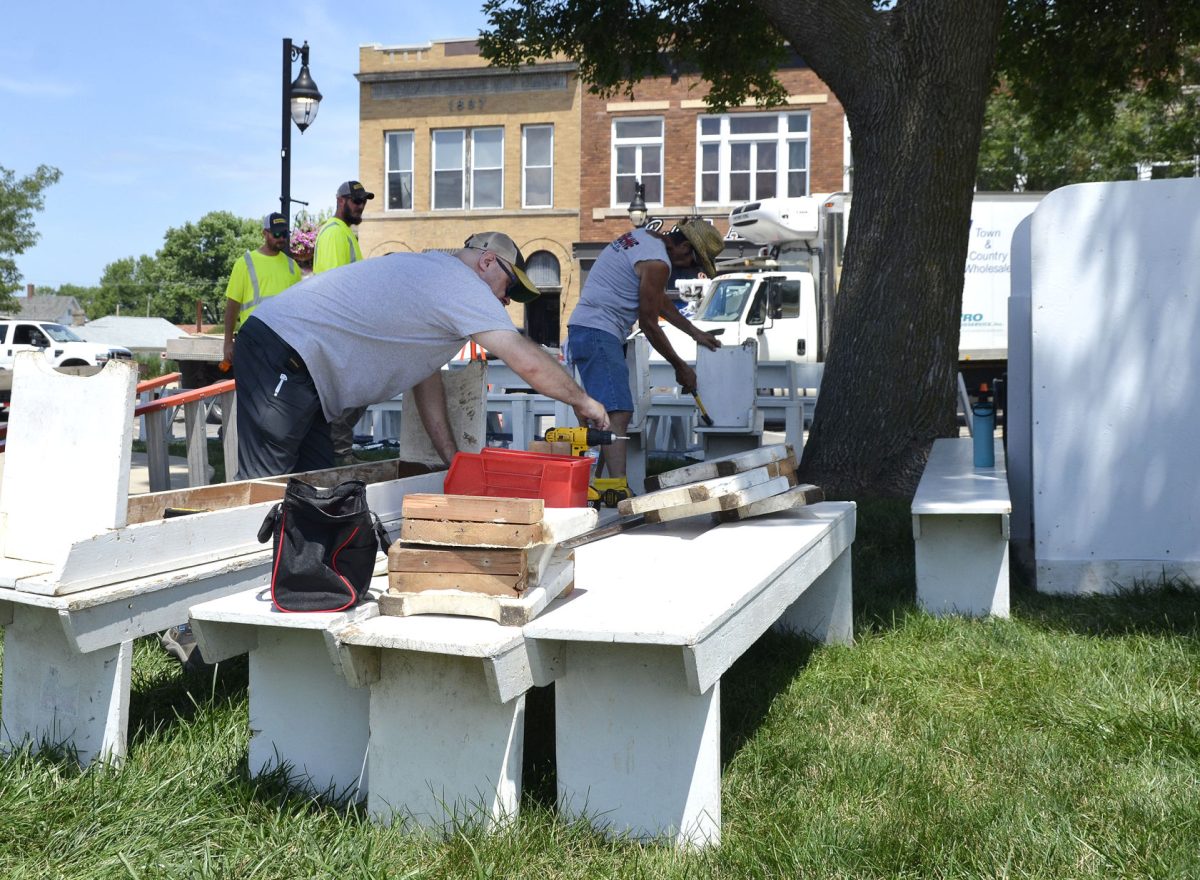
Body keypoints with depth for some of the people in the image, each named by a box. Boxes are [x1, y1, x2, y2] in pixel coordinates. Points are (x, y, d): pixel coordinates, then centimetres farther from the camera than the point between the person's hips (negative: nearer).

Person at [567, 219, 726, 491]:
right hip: (598, 333, -11)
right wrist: (680, 367, 1)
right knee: (618, 414, -20)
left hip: (585, 329, 11)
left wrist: (695, 332, 34)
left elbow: (660, 299, 29)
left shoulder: (644, 237, 17)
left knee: (613, 414, 13)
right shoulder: (658, 262, -15)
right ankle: (619, 489, -29)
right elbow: (648, 323, -10)